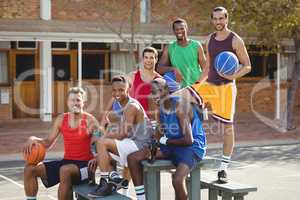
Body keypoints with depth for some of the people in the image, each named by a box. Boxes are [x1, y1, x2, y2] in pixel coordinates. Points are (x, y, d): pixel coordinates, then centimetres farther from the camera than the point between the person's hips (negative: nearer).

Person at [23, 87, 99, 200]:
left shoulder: (89, 120, -8)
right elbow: (48, 142, 13)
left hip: (84, 164, -6)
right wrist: (33, 139, -6)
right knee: (30, 168, -3)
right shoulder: (61, 119, 7)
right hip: (66, 161, 6)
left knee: (65, 170, -39)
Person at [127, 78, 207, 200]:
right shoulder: (160, 107, 4)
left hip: (192, 147, -8)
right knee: (133, 158, 0)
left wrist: (166, 141, -10)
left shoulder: (180, 106, -20)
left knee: (177, 180, -35)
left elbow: (188, 140, -24)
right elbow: (160, 136, 9)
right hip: (171, 146, 8)